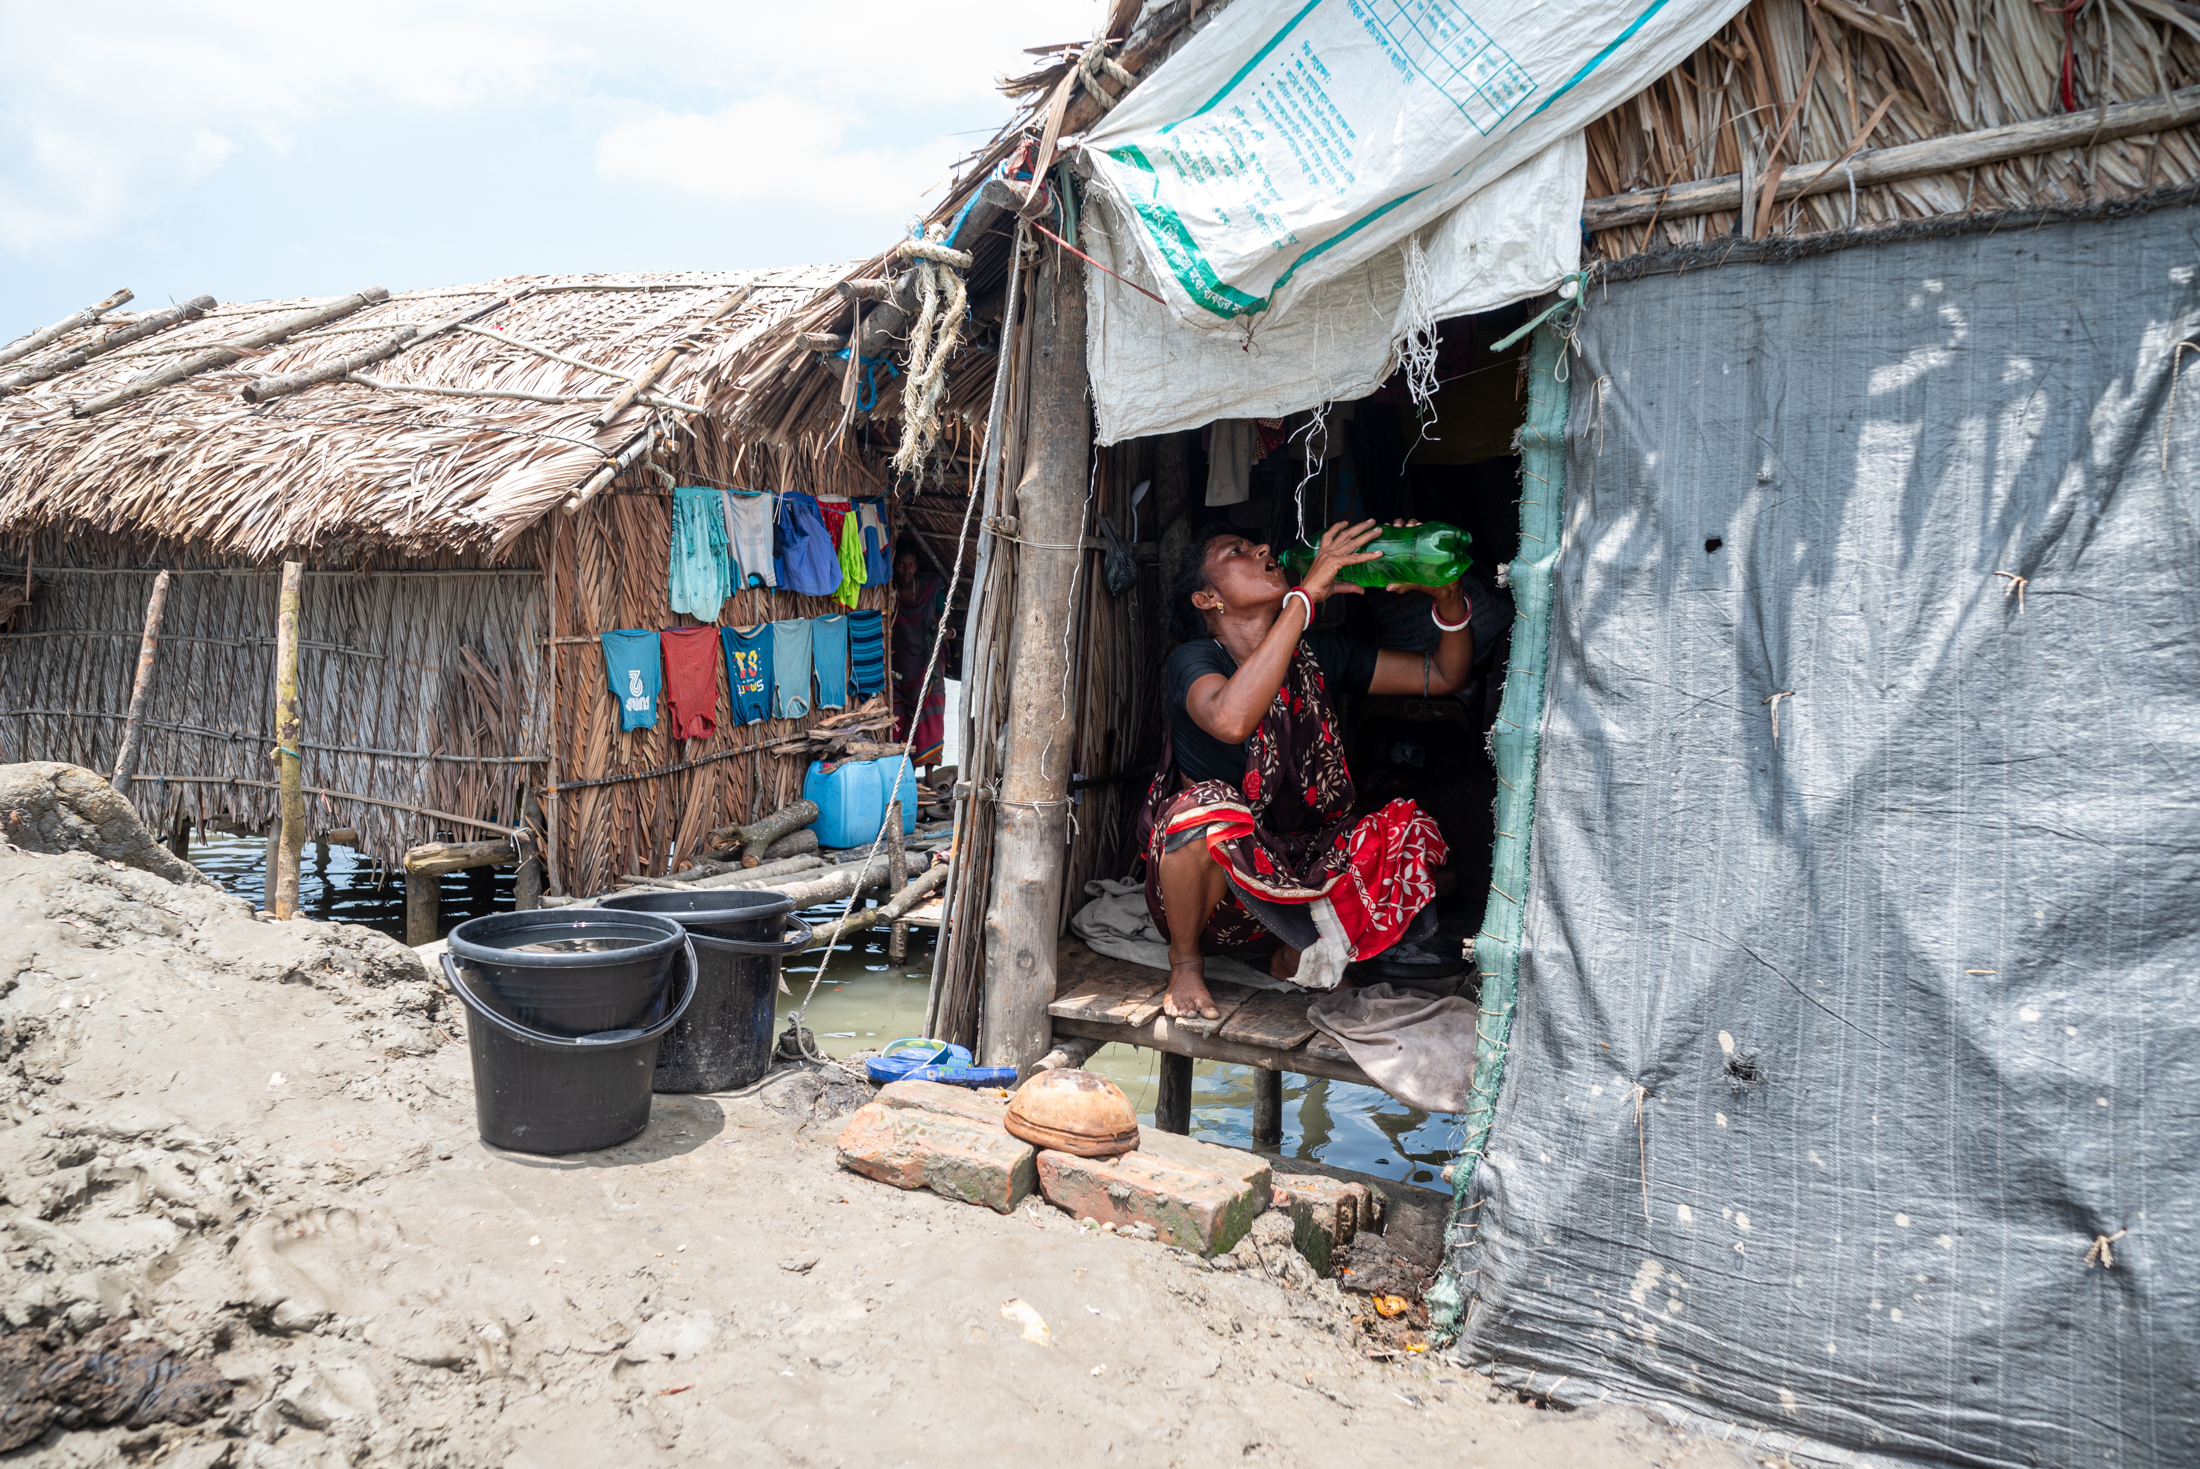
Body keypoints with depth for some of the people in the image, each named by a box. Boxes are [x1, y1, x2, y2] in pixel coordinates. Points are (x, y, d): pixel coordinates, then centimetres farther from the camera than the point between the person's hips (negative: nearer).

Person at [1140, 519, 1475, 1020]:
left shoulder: (1319, 654, 2)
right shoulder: (1194, 659, -15)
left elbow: (1445, 675, 5)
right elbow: (1231, 720, -40)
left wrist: (1447, 593, -16)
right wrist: (1307, 593, -36)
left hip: (1293, 870, 5)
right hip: (1213, 885, -5)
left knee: (1416, 837, -15)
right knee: (1208, 806, -37)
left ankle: (1299, 949, 8)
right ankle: (1185, 961, -7)